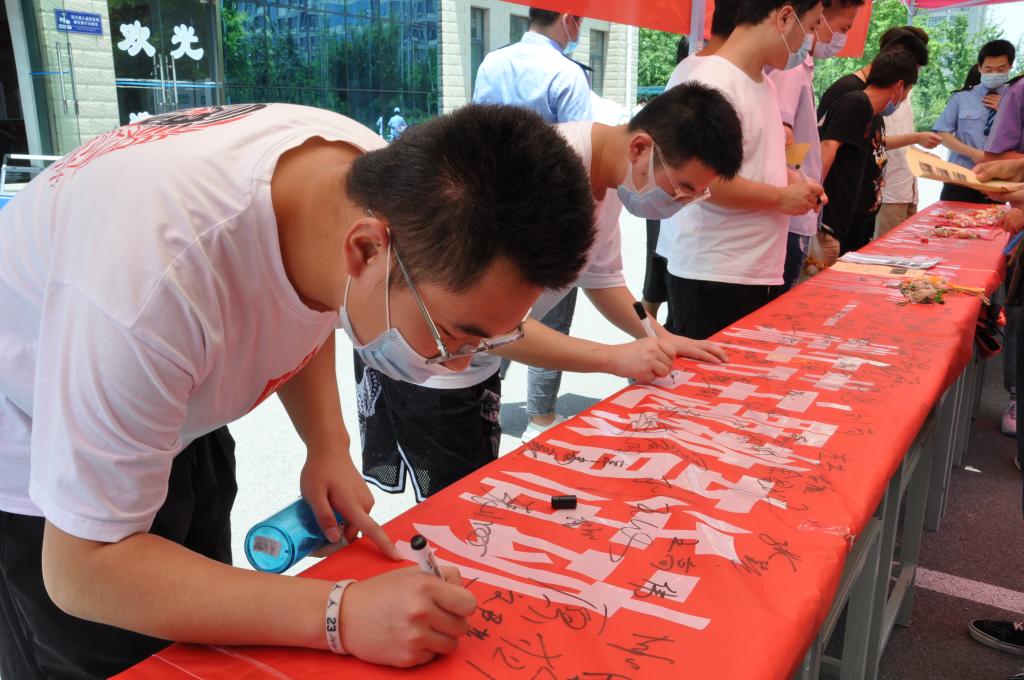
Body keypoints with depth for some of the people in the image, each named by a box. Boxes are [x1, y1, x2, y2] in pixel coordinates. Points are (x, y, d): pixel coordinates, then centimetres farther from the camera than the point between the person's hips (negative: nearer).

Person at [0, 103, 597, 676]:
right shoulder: (156, 280, -44)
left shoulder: (392, 184, -22)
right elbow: (83, 568, -33)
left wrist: (329, 446, -12)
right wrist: (340, 615, -38)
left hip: (176, 425, 6)